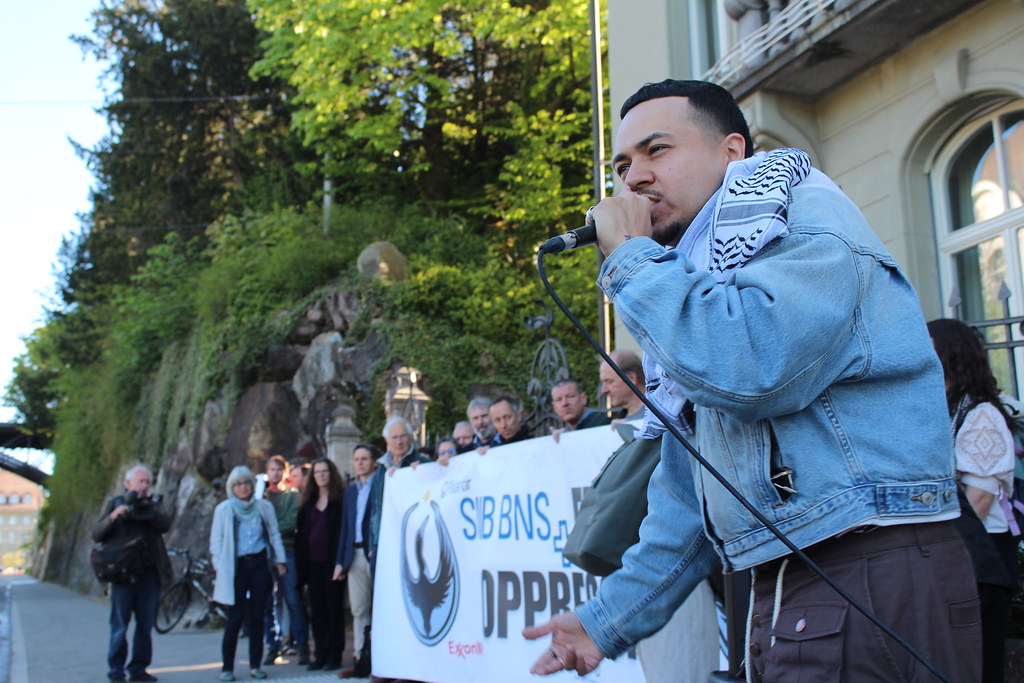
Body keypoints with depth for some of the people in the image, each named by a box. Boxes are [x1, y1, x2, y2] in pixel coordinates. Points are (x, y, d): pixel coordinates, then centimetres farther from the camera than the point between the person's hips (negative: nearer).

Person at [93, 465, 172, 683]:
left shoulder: (153, 504, 15)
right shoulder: (114, 503, 9)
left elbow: (165, 524, -4)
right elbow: (97, 534, 1)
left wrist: (144, 506, -14)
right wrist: (113, 516, -16)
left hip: (149, 573, 3)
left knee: (146, 624, 5)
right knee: (119, 625, -2)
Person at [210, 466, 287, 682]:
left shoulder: (264, 507, 10)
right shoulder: (223, 509, 5)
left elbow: (274, 534, 13)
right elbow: (216, 541, 5)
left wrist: (280, 560, 6)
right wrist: (220, 567, -4)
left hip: (260, 564, 2)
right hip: (236, 567, -2)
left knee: (257, 615, 3)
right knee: (236, 616, -4)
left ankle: (255, 664, 11)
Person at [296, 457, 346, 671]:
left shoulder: (341, 499, -1)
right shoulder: (307, 502, 14)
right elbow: (301, 535, 12)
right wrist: (301, 564, 4)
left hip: (331, 561, -5)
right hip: (313, 562, 5)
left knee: (334, 607, 1)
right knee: (317, 609, 7)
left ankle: (335, 654, 7)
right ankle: (320, 654, 13)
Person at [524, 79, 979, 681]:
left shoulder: (806, 221, -7)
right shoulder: (694, 281, 18)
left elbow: (749, 366, -28)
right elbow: (688, 495, 19)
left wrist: (630, 258, -13)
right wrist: (610, 620, 15)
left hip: (879, 583, -8)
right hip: (781, 598, 8)